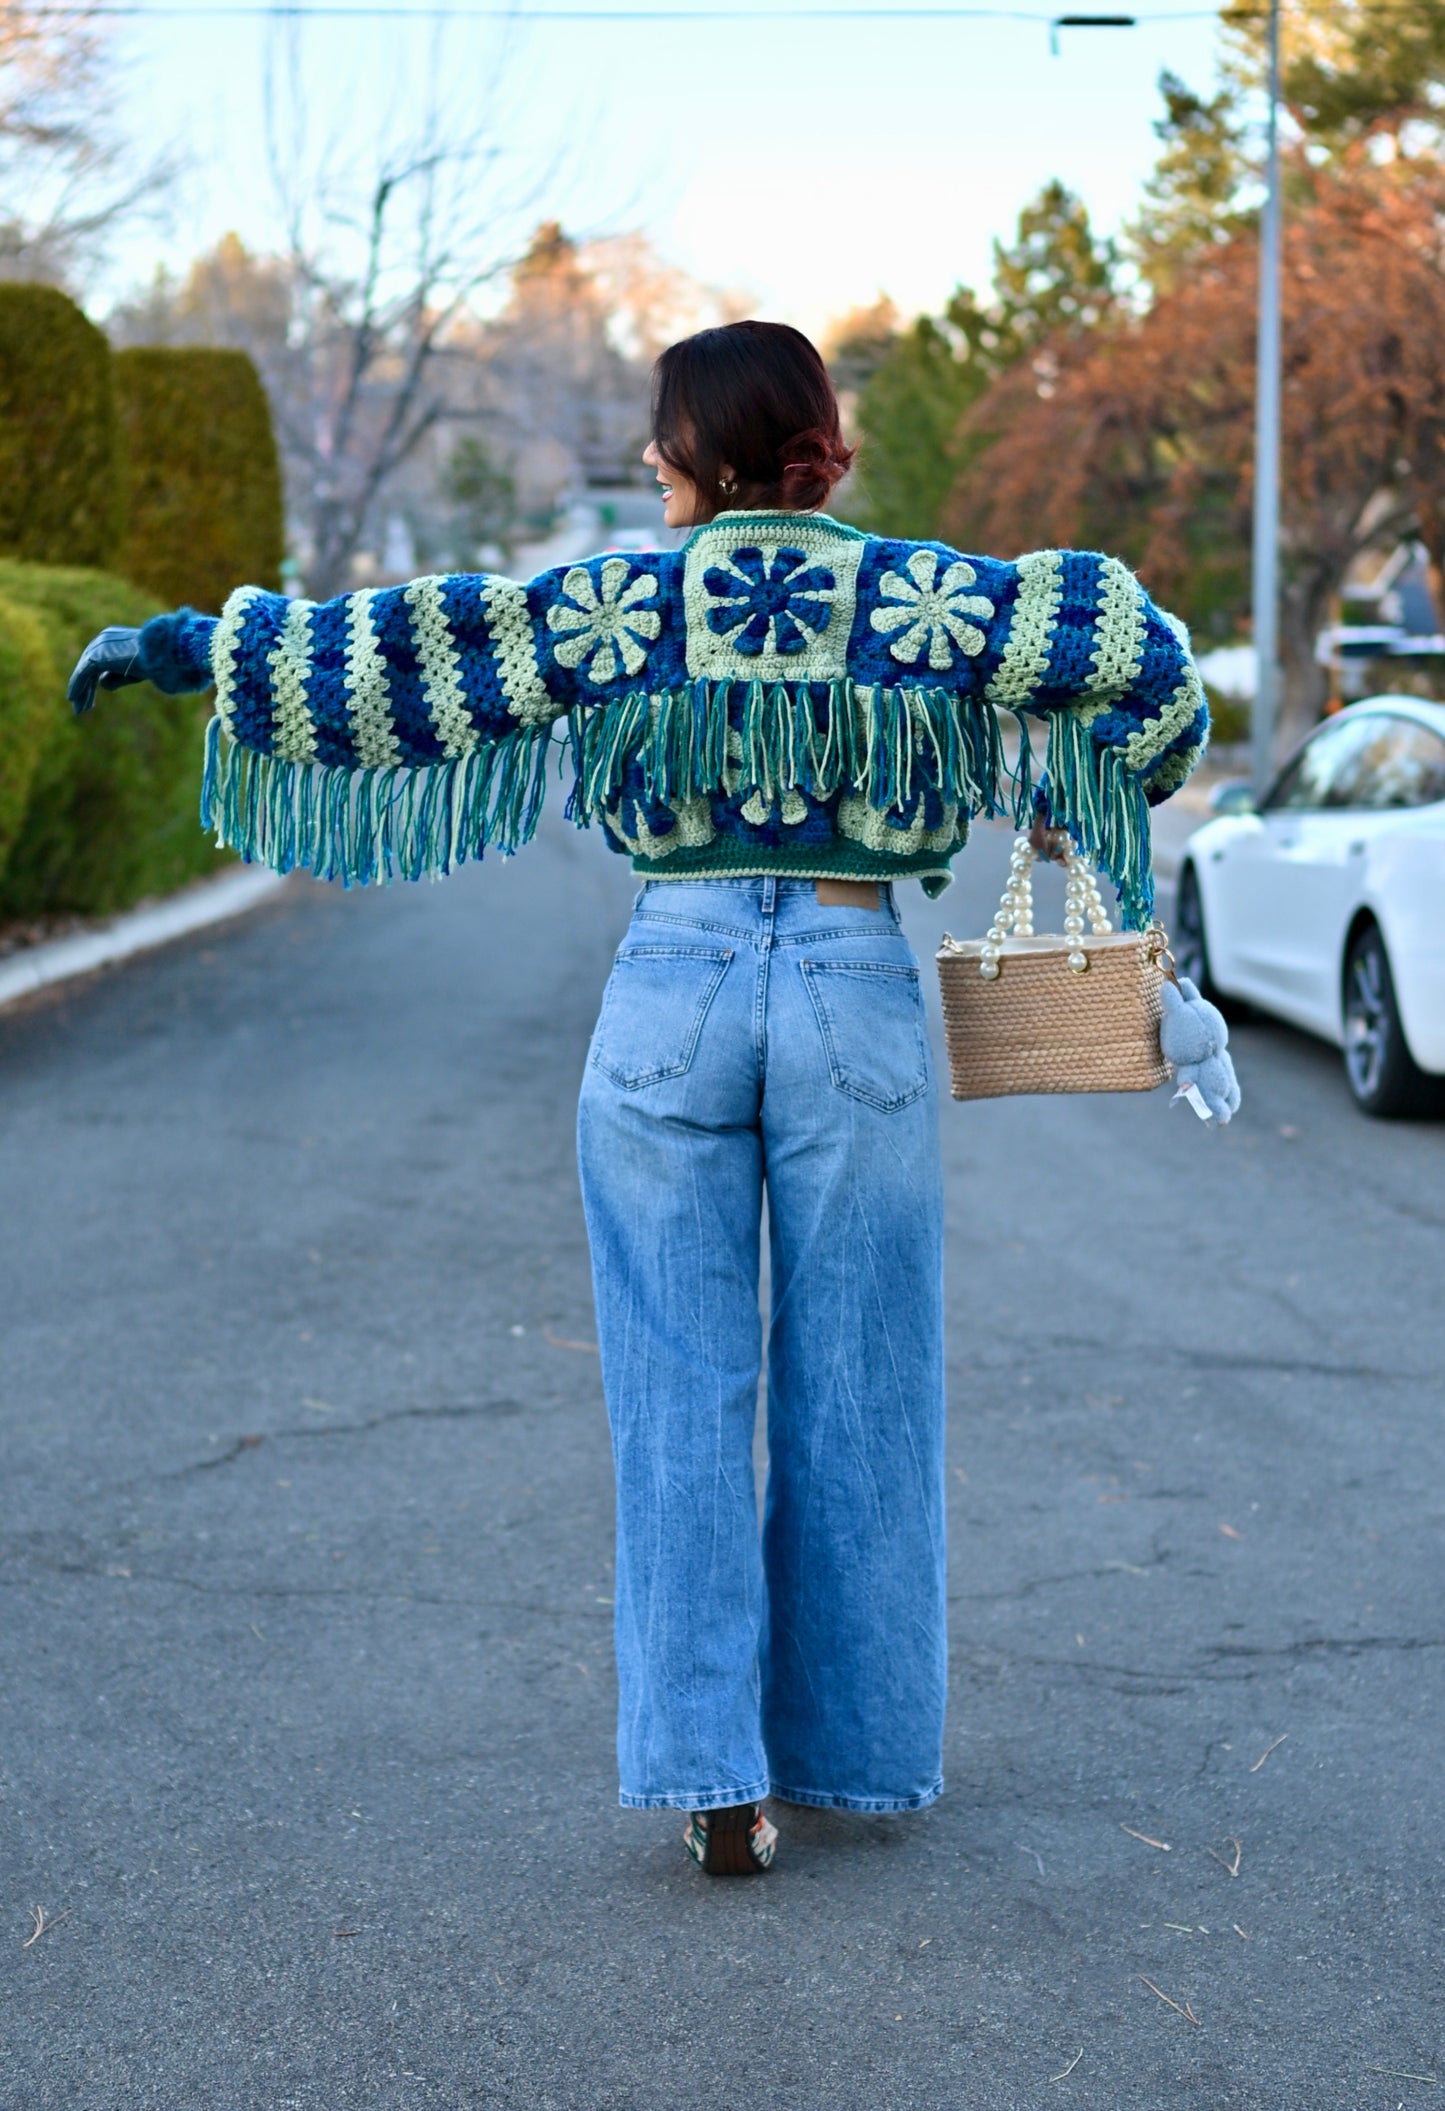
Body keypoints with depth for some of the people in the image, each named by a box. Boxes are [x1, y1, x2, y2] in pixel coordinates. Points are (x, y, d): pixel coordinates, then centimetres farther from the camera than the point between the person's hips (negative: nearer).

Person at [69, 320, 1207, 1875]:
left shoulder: (622, 604, 0)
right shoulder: (909, 595, 2)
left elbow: (409, 648, 0)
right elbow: (1118, 634, -5)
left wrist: (195, 648, 8)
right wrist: (1076, 796, 11)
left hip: (673, 994, 0)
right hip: (858, 997, 1)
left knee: (685, 1397, 5)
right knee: (856, 1395, 11)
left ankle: (714, 1774, 1)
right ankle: (854, 1743, 20)